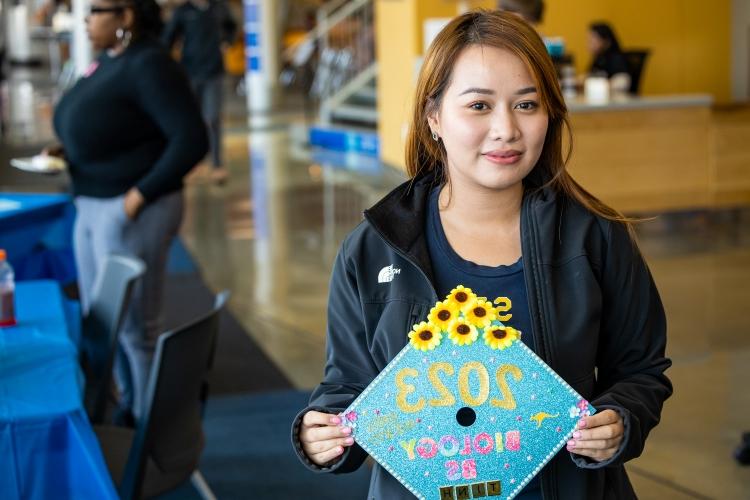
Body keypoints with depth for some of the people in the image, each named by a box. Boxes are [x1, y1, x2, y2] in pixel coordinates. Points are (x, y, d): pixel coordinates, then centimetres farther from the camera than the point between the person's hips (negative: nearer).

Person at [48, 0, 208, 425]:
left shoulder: (149, 64, -18)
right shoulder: (109, 59, 9)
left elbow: (191, 140, -23)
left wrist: (141, 194, -21)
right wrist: (68, 151, 5)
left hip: (132, 211, -10)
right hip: (94, 207, 10)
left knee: (135, 326, 1)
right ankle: (130, 408, 33)